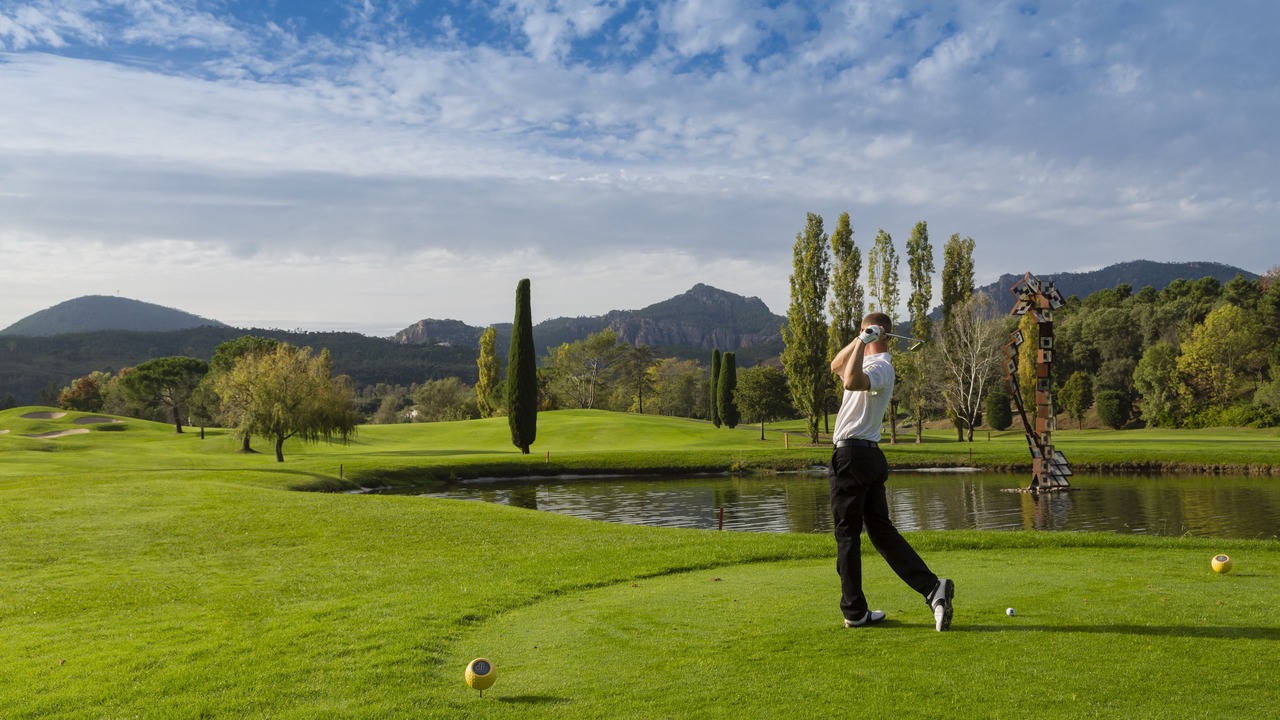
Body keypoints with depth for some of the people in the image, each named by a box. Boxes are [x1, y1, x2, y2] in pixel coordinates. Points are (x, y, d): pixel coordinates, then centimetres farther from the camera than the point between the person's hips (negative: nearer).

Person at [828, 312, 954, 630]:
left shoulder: (880, 367, -14)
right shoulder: (870, 362, 17)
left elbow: (852, 382, -34)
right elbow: (836, 366, 21)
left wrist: (862, 343, -29)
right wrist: (858, 341, 7)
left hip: (851, 455, -9)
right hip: (869, 457, 9)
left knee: (847, 534, 0)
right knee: (881, 529, 9)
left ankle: (855, 611, 8)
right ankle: (932, 587, -1)